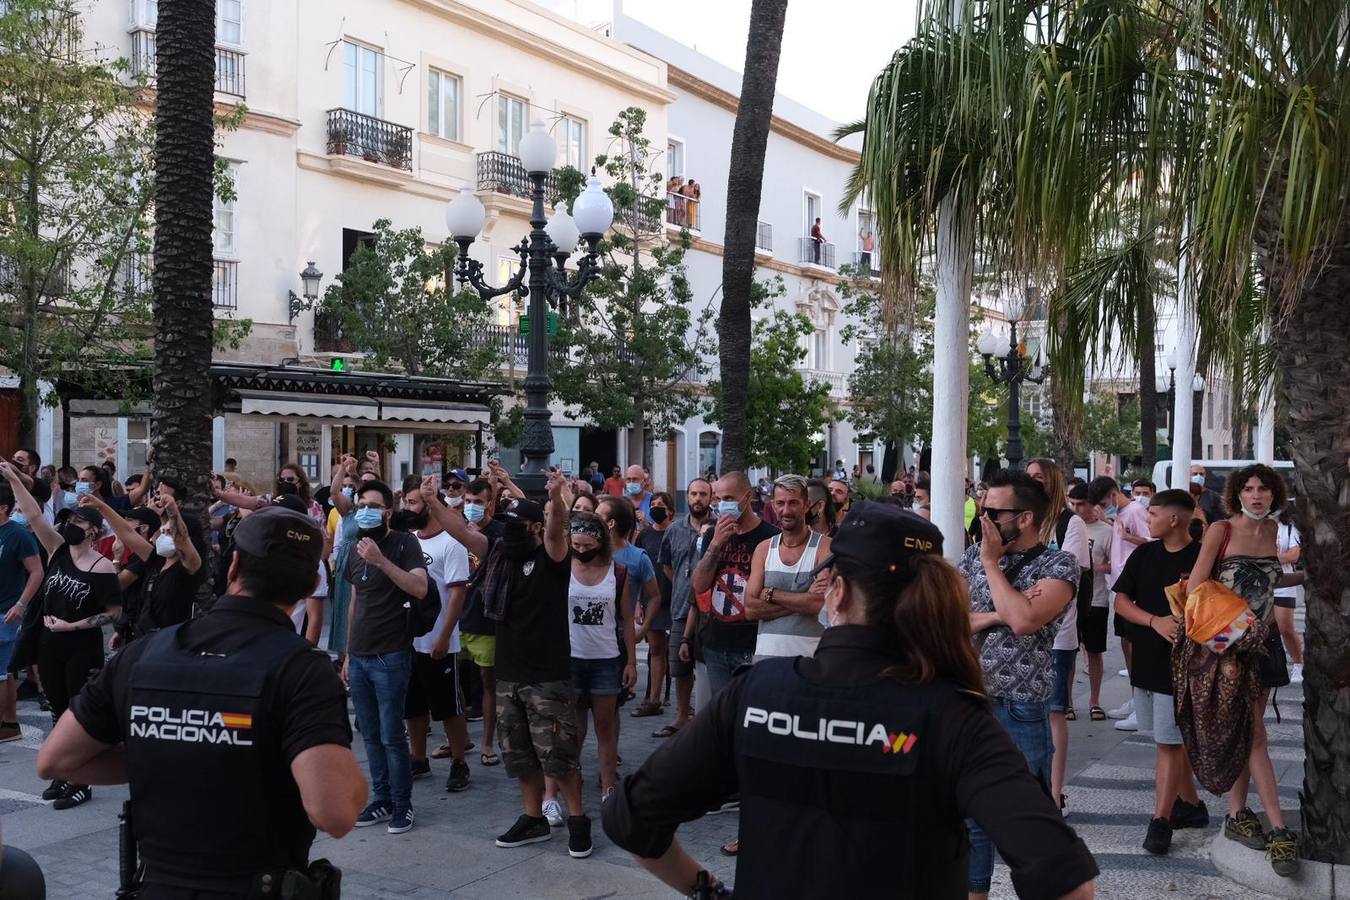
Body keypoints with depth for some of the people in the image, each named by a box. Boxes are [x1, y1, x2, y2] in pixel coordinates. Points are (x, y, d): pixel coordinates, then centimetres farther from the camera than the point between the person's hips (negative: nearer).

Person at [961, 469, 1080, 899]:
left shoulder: (1059, 564, -8)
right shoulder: (973, 556, 6)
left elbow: (1023, 620, -24)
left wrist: (991, 561, -13)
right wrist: (996, 614, -15)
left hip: (1022, 713, -4)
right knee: (971, 813, 14)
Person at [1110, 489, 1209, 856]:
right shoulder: (1144, 555, 4)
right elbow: (1121, 601, 2)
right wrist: (1156, 621, -13)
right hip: (1146, 661, 6)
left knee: (1169, 744, -3)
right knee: (1174, 740, 17)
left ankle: (1161, 820, 5)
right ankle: (1191, 805, 31)